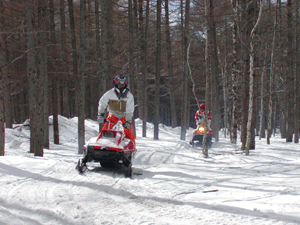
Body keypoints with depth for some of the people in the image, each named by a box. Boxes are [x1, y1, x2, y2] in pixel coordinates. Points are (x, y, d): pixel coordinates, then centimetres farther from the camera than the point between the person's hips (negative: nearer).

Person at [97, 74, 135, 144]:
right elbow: (102, 103, -10)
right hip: (113, 114, 1)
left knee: (128, 130, -12)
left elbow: (130, 110, -21)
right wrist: (100, 114, -17)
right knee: (106, 128, -13)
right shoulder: (109, 93, -19)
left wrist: (128, 121, -27)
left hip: (125, 115, -1)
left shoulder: (129, 96, -20)